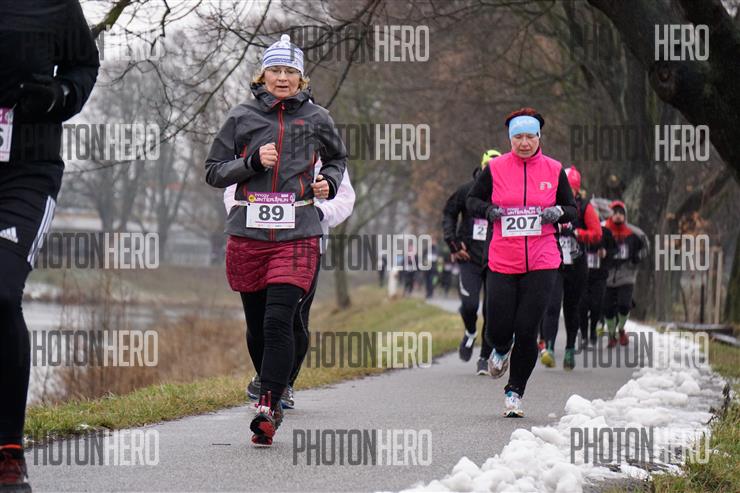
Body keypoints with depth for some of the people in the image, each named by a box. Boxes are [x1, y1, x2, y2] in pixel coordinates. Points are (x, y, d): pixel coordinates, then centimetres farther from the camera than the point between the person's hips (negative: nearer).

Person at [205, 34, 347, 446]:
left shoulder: (317, 118, 7)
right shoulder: (242, 117, 6)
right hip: (248, 234, 2)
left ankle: (267, 410, -19)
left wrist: (329, 181, 5)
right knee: (257, 327, 11)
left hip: (297, 236, -2)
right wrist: (253, 161, -9)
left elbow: (337, 158, 26)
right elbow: (214, 172, 7)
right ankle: (274, 393, 32)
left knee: (279, 322, -16)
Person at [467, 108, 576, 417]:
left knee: (527, 331, -4)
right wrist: (488, 210, -10)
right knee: (498, 330, -2)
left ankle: (515, 392, 14)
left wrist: (558, 213, -9)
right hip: (502, 261, 0)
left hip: (541, 263, 0)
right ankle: (502, 349, 37)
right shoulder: (496, 168, 1)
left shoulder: (554, 170, 3)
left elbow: (572, 209, 13)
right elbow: (472, 200, 11)